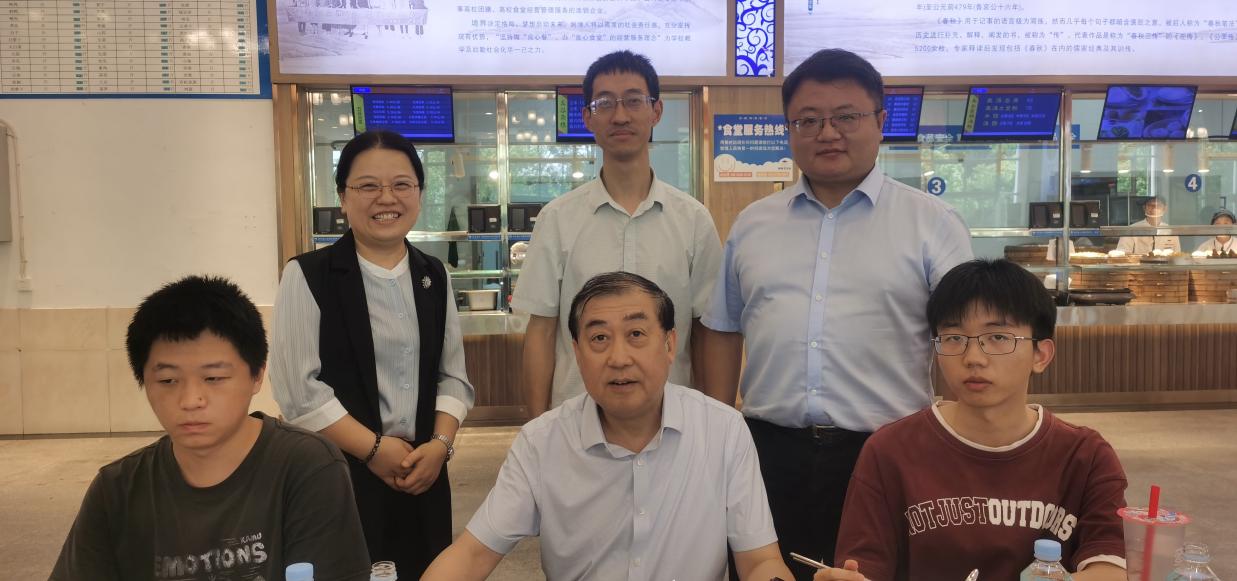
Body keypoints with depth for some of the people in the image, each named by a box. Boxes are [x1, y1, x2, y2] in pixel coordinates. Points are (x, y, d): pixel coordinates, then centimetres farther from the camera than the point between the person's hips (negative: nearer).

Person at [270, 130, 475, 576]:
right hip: (340, 475, -4)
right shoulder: (308, 276, -7)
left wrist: (440, 444, -6)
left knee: (426, 572, 11)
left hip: (421, 474, 4)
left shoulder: (434, 276, 8)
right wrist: (374, 450, -12)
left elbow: (453, 375, 9)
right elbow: (298, 388, -12)